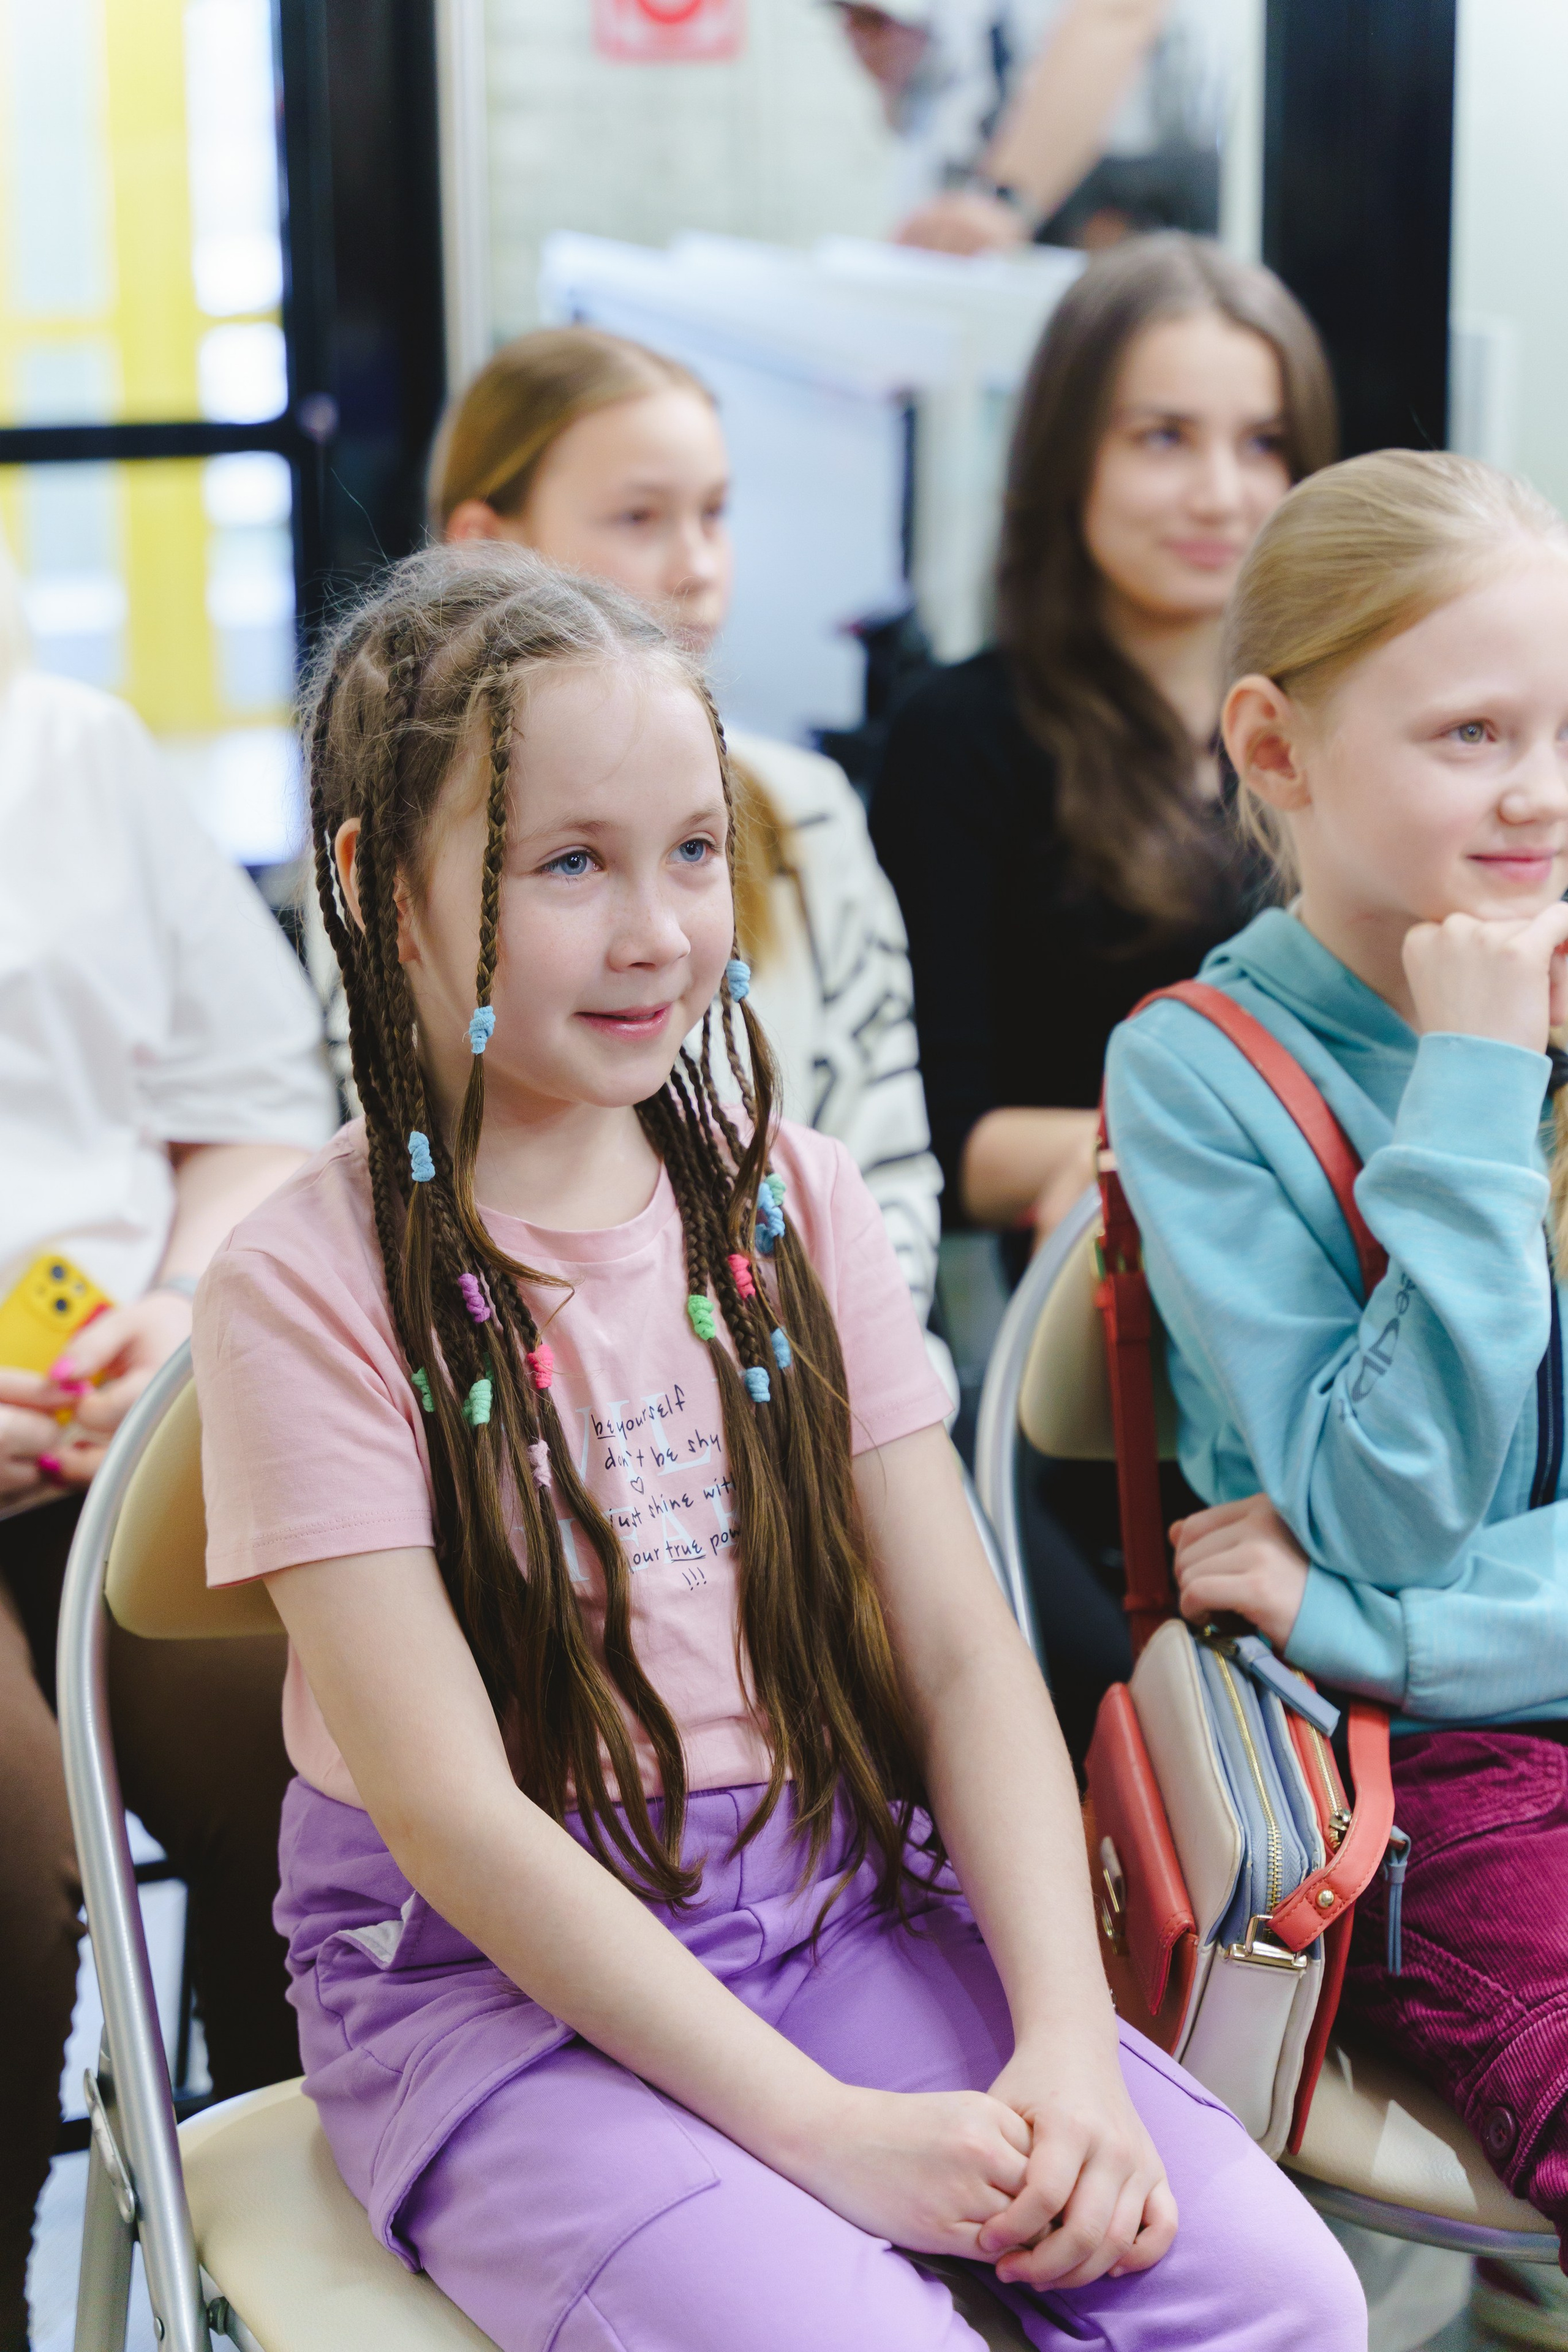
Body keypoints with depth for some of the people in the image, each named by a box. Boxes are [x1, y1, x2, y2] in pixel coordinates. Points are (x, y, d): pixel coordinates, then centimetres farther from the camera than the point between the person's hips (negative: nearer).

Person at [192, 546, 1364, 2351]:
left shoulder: (790, 1201, 5)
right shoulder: (311, 1285, -10)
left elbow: (962, 1655, 2)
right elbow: (458, 1819, -13)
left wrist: (1067, 2042, -12)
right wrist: (824, 2131, -19)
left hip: (836, 1909, 4)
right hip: (487, 1979, -4)